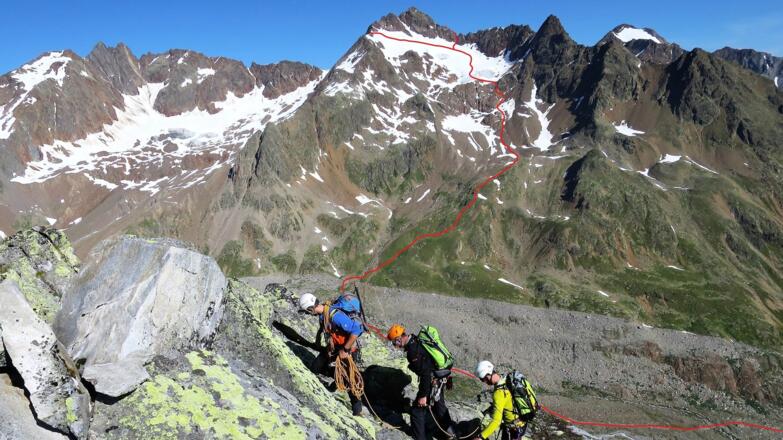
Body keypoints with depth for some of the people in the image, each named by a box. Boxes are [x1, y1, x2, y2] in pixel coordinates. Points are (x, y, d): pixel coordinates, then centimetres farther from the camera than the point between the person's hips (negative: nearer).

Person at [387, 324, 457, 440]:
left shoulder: (413, 351, -27)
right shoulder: (416, 340, 2)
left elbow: (425, 373, -27)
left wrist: (423, 395, -20)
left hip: (432, 381, -10)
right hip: (439, 378, 10)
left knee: (417, 410, 4)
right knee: (438, 405, 28)